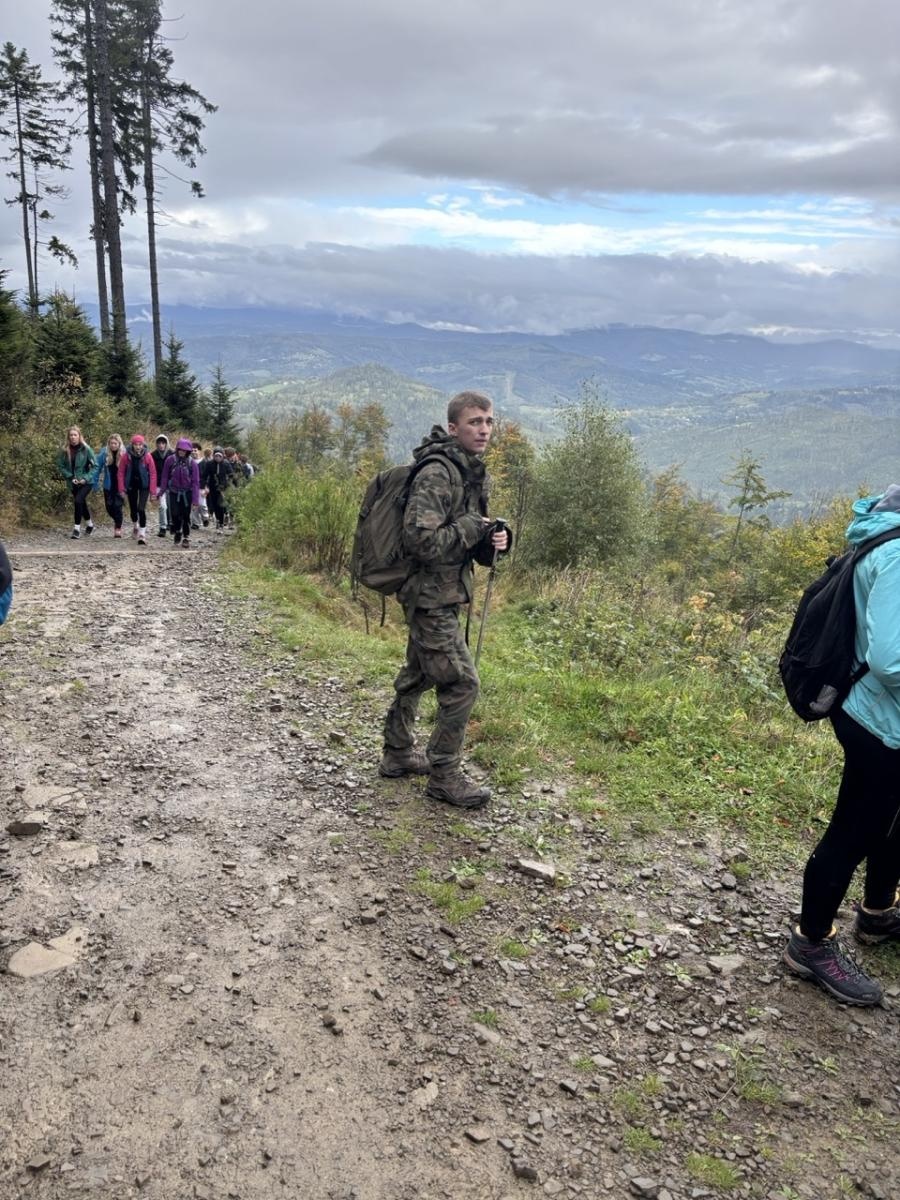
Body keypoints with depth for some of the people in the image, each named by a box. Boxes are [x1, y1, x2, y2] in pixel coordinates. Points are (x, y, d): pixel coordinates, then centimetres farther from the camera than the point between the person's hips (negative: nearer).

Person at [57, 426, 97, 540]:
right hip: (73, 483, 4)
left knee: (78, 500, -22)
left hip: (85, 482, -4)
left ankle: (77, 527, -15)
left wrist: (86, 478, -15)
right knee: (82, 503, 15)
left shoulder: (85, 449, -11)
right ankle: (90, 524, 37)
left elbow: (95, 465, -8)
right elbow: (61, 465, 2)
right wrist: (70, 477, -10)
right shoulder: (65, 450, -2)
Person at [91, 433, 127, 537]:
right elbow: (98, 468, 2)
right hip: (108, 485, 3)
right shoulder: (104, 453, -5)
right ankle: (116, 520, 38)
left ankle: (118, 528, 8)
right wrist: (95, 482, 1)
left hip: (120, 485, -3)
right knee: (109, 506, 10)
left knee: (118, 505, -6)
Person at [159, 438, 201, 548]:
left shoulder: (192, 463, -8)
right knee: (174, 514, -5)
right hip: (173, 491, 1)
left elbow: (195, 481, -7)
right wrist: (162, 491, 0)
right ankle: (177, 532, 22)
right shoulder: (170, 460, -6)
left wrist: (195, 498, -10)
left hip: (187, 493, 0)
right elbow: (165, 477, 1)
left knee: (186, 516, 3)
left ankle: (186, 538, 14)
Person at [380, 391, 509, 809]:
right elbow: (421, 540, -26)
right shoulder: (437, 474, -19)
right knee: (461, 683, -8)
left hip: (443, 595, 10)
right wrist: (472, 528, -18)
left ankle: (398, 754, 35)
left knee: (418, 676, 20)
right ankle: (444, 776, 4)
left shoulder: (475, 474, 12)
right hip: (430, 596, -10)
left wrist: (493, 541, -3)